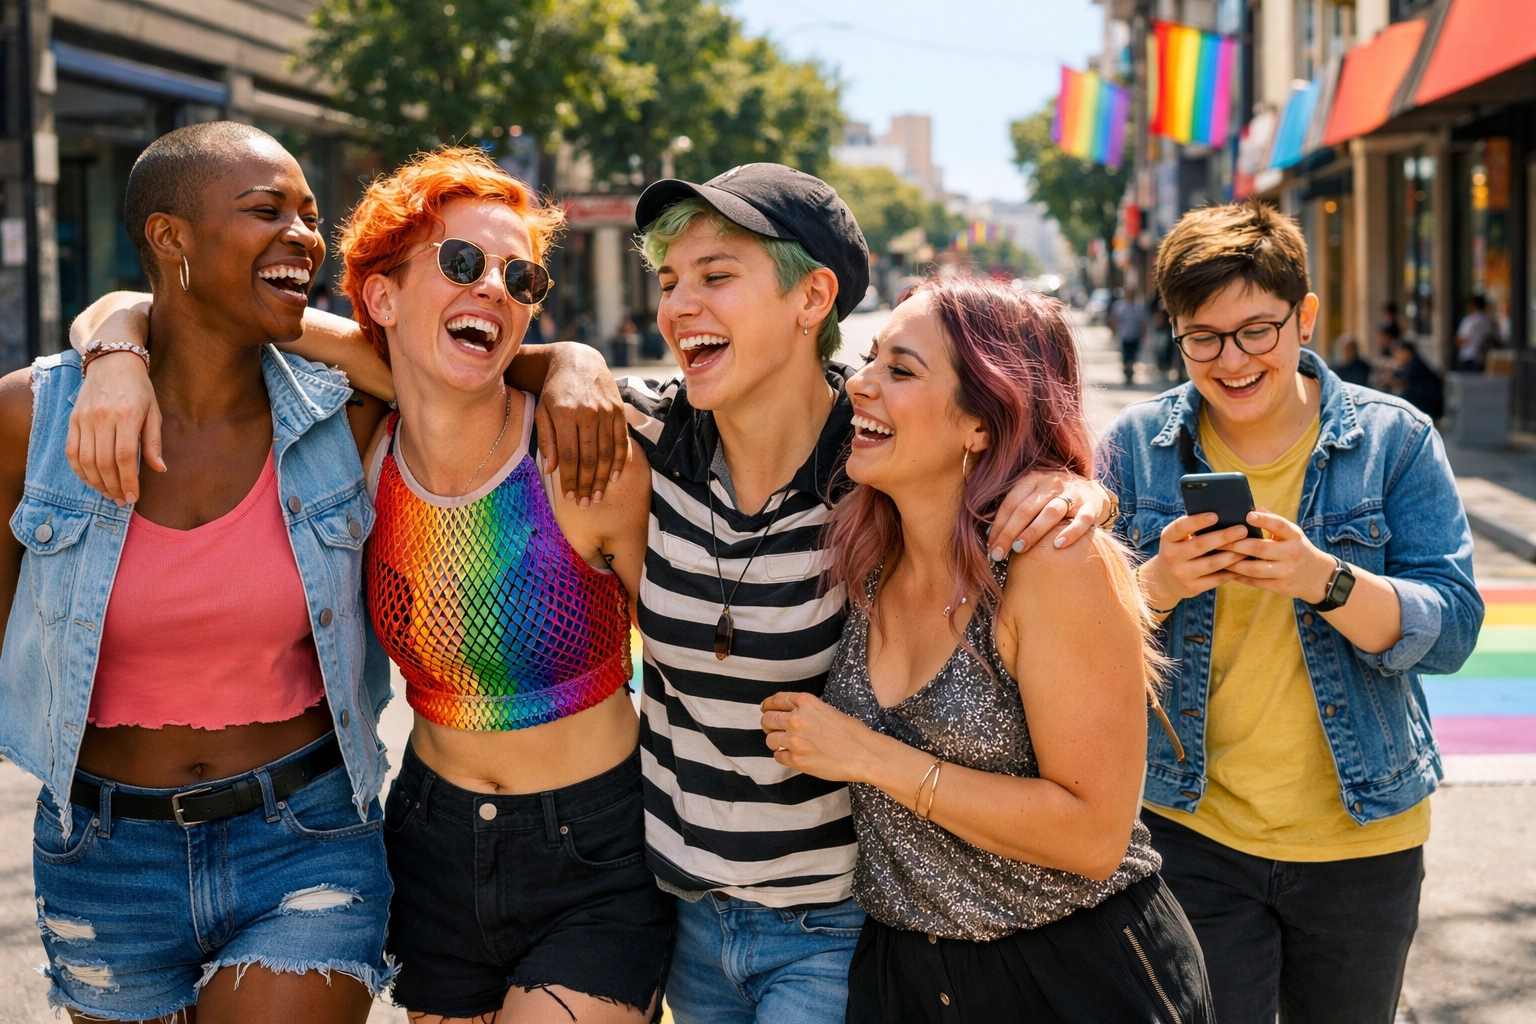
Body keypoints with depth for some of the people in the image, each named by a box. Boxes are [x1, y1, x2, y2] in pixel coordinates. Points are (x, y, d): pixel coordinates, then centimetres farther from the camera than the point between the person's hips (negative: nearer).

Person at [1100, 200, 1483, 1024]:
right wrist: (1160, 584, -23)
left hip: (1360, 835, 1)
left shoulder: (1394, 440, -5)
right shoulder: (1136, 446, -3)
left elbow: (1451, 630, -12)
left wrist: (1324, 580, -29)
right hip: (1190, 832, -1)